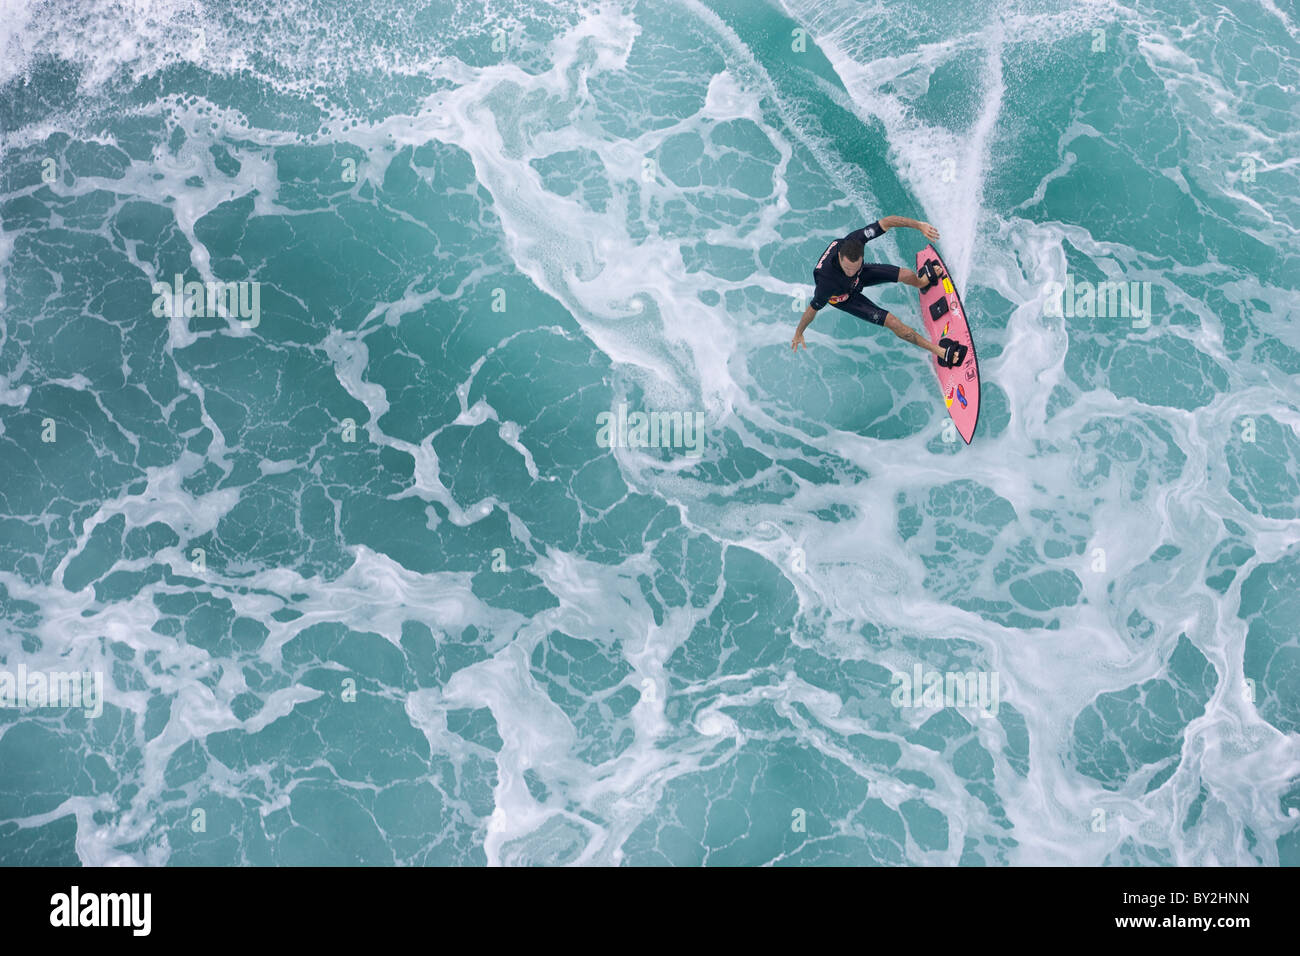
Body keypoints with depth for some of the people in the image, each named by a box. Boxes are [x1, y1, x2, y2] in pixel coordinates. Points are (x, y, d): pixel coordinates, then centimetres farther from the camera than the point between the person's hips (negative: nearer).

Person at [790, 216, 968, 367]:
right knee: (891, 322, -10)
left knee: (907, 274, 11)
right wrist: (798, 334, -18)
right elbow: (813, 308, -32)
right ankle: (941, 352, 6)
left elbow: (886, 222, -27)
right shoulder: (828, 280, -48)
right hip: (842, 297, -5)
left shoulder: (854, 240, -39)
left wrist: (919, 225, -30)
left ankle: (923, 281, 54)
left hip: (860, 278, 5)